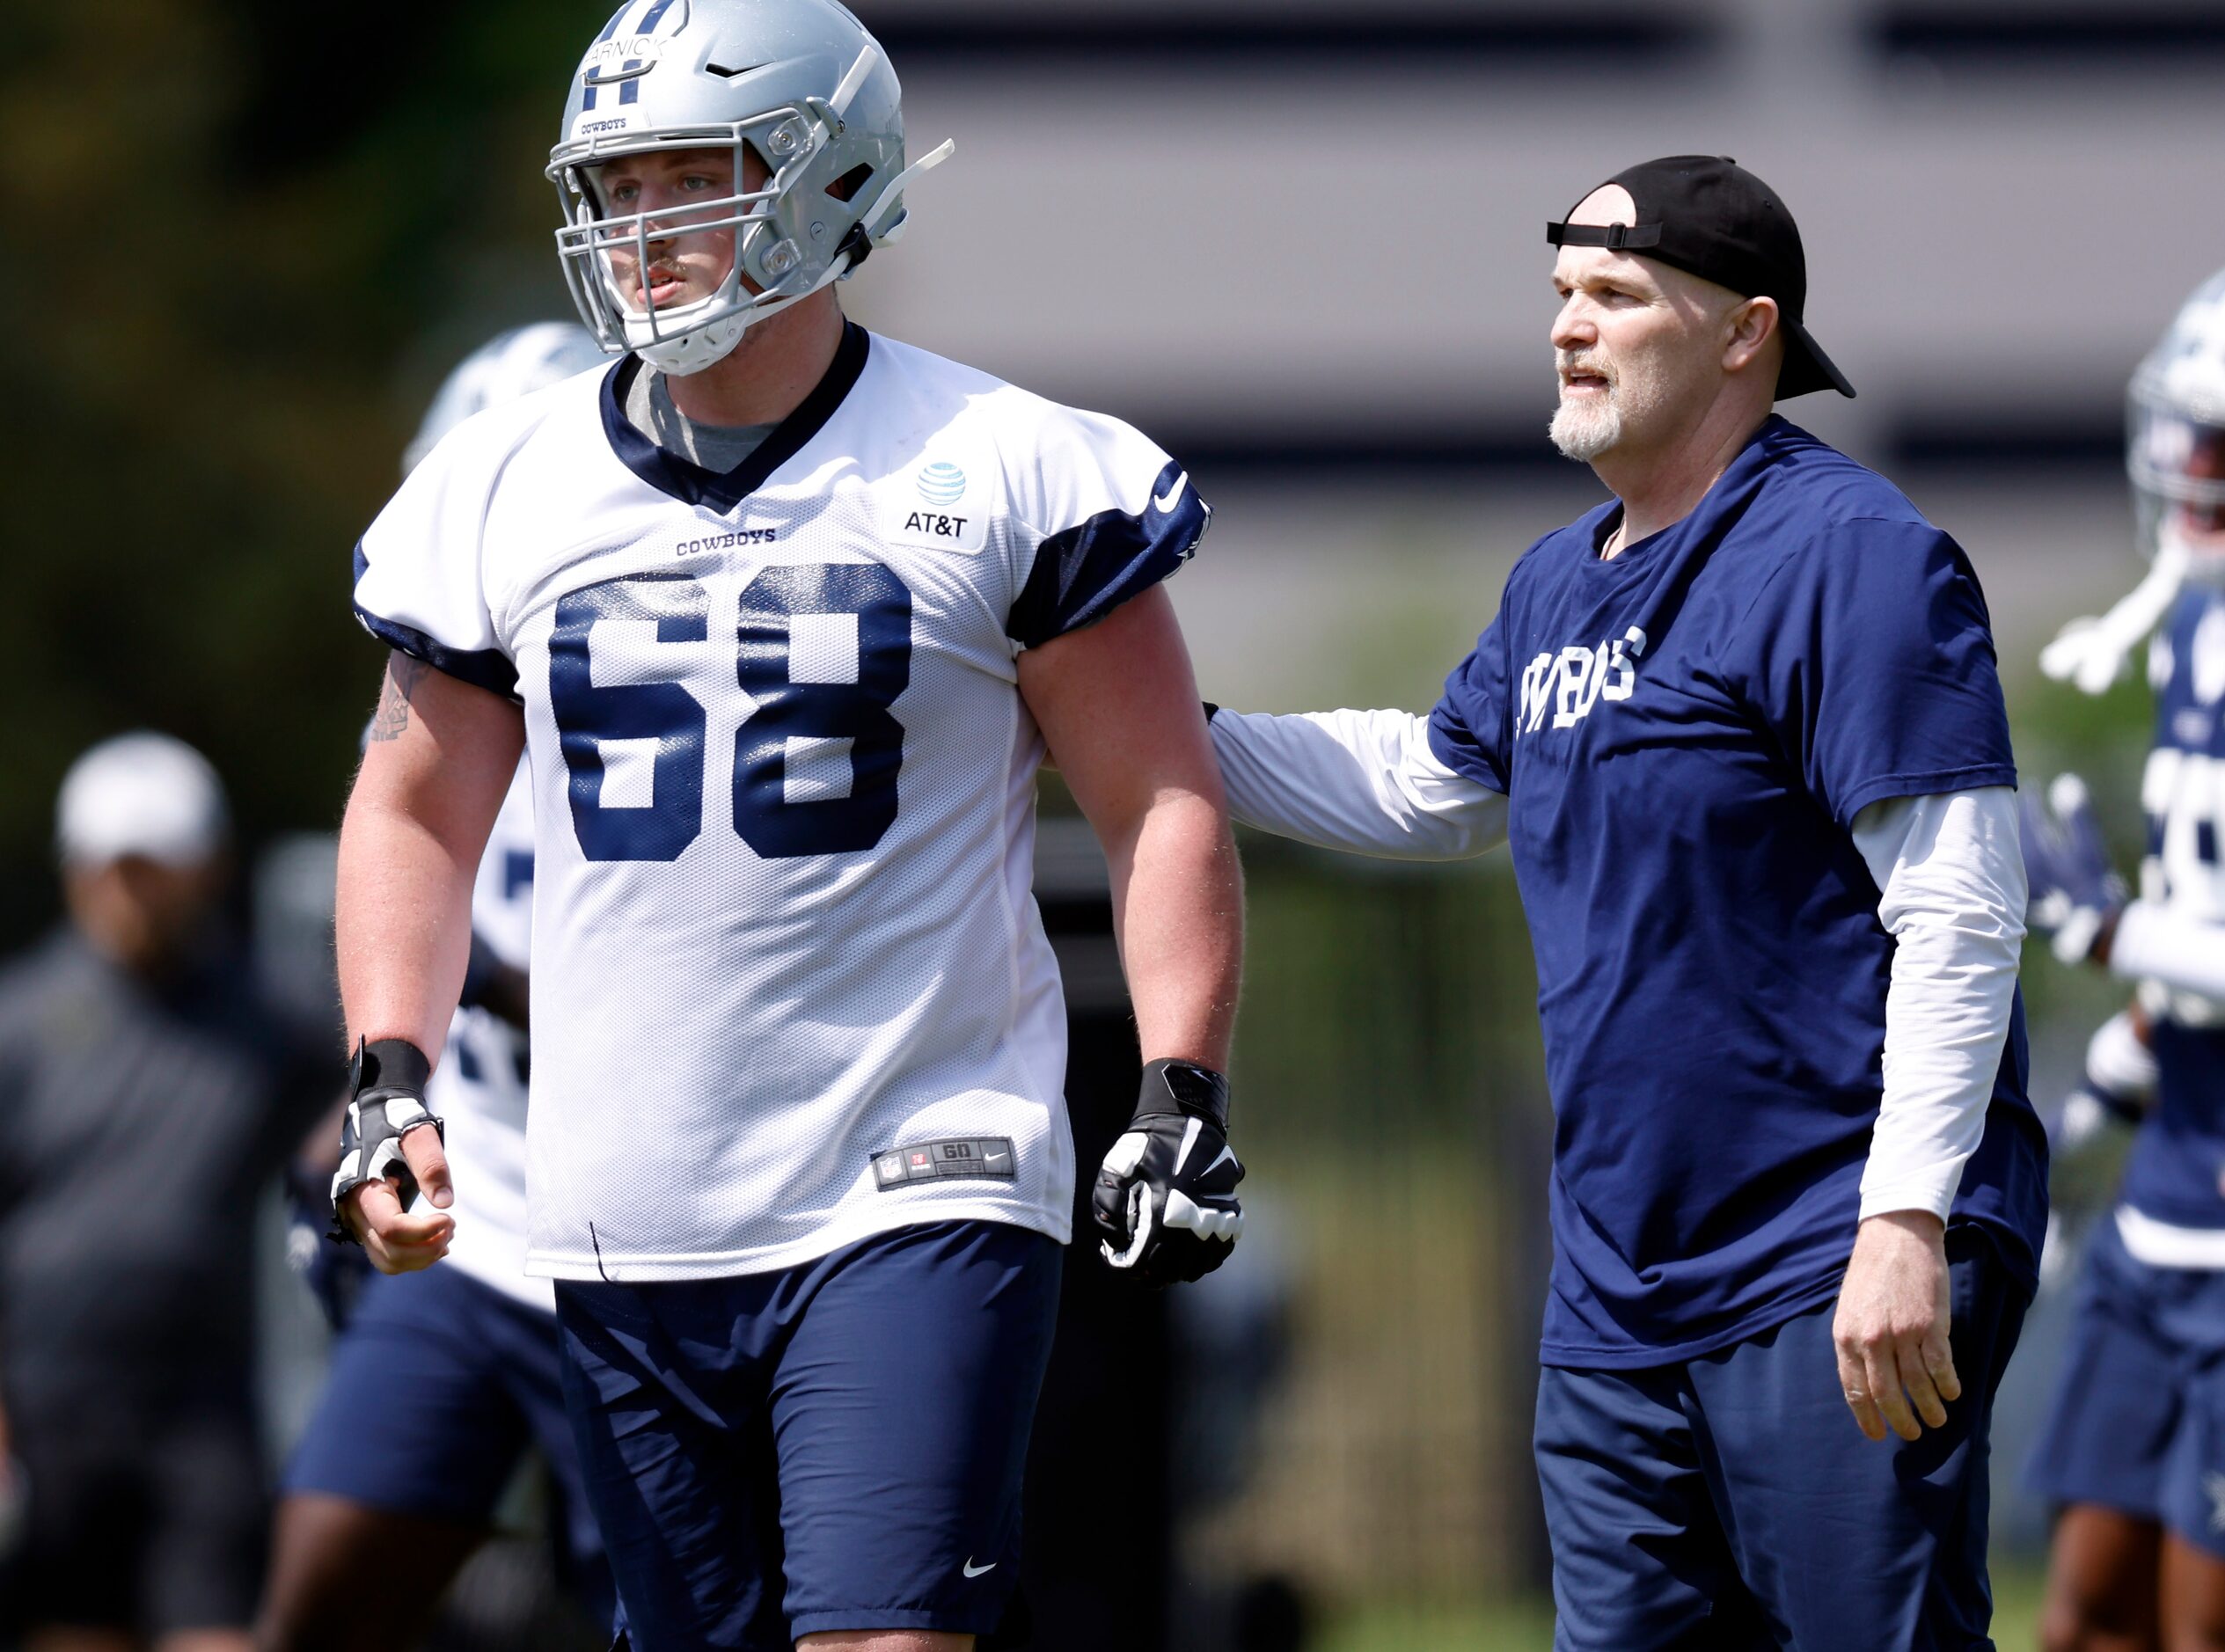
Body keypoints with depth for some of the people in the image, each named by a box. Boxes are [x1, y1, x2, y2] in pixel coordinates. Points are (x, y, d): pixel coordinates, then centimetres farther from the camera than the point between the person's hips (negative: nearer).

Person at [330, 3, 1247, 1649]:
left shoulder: (1005, 477, -3)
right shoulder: (504, 494, 8)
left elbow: (1162, 804, 0)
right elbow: (416, 810, 18)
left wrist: (1183, 1098, -9)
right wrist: (388, 1082, 5)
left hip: (914, 1203, -4)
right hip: (627, 1215, 4)